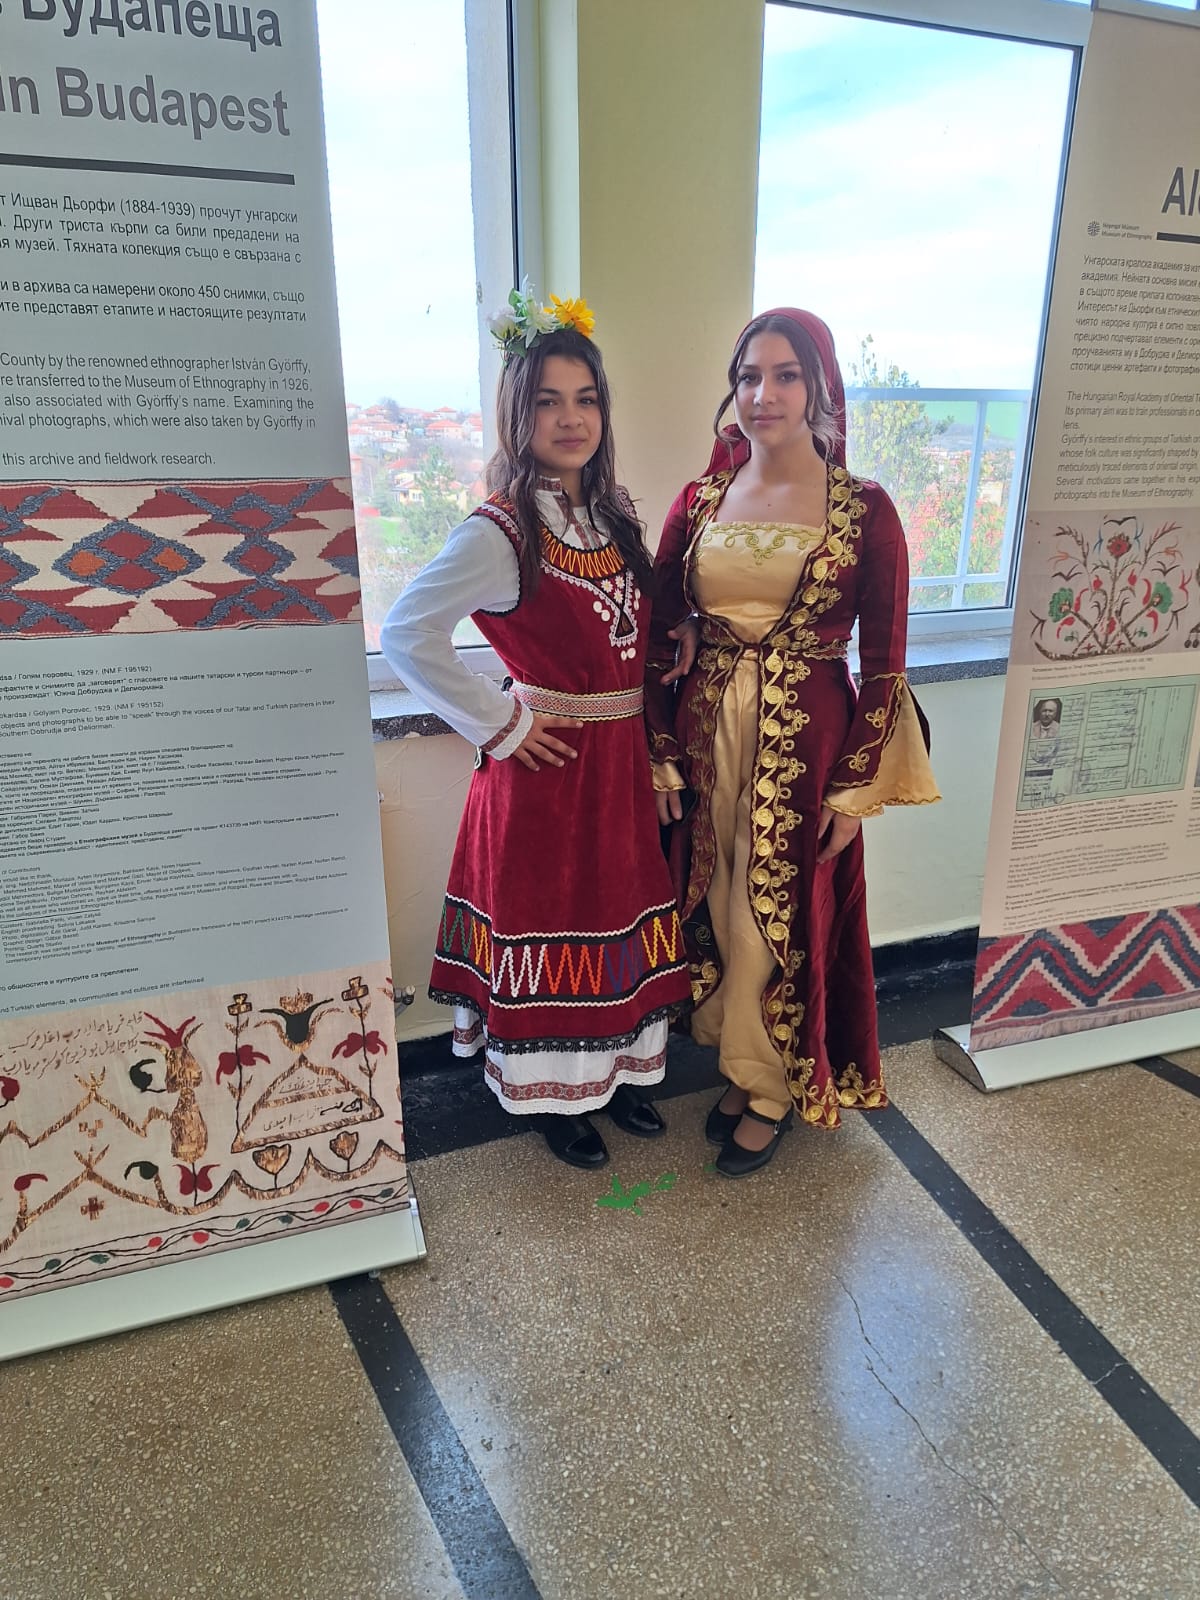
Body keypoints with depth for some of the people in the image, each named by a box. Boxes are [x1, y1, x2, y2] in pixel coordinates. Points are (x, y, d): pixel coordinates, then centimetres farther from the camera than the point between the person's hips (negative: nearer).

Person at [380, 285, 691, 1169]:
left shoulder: (615, 517, 8)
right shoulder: (498, 532, -15)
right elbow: (407, 635, -21)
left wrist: (642, 721, 7)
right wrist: (499, 724, -17)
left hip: (622, 759, 7)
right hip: (548, 763, -7)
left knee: (618, 915, 17)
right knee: (547, 919, 7)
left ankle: (617, 1069, 38)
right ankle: (553, 1094, 28)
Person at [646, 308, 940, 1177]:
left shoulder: (864, 510, -6)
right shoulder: (699, 503, 4)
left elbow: (884, 664, -5)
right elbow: (659, 640, 6)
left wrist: (858, 787, -7)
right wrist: (662, 754, 2)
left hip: (808, 742, -3)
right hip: (710, 737, 4)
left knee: (785, 917, 7)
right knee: (718, 908, 13)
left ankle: (771, 1090, 30)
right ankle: (746, 1067, 36)